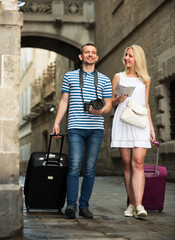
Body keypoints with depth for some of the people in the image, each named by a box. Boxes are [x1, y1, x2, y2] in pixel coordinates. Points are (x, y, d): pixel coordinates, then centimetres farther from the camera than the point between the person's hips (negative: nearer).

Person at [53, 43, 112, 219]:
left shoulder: (104, 80, 14)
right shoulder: (70, 76, 13)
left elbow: (109, 105, 12)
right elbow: (64, 101, 13)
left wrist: (100, 111, -11)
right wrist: (56, 122, 3)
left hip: (96, 129, 1)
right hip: (76, 127, -1)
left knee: (90, 169, 1)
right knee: (75, 166, -11)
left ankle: (84, 205, 6)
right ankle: (71, 205, -11)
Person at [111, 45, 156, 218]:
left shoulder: (145, 80, 15)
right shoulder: (118, 77, 13)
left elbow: (146, 105, 17)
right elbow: (111, 102, 15)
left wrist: (151, 127, 10)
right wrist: (119, 100, -8)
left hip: (140, 124, 0)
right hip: (122, 123, 1)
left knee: (138, 163, -13)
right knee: (127, 165, 0)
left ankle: (139, 205, -22)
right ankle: (131, 204, 8)